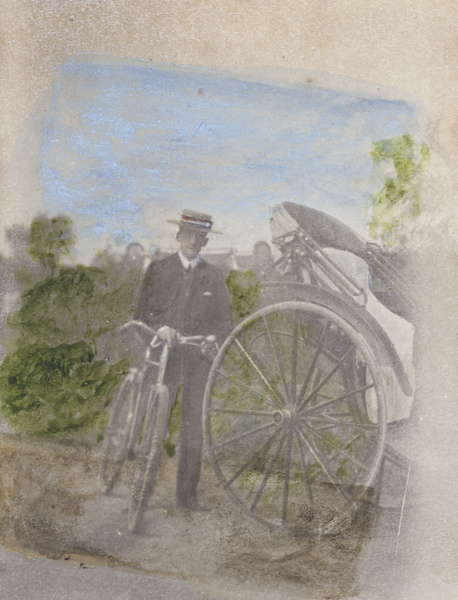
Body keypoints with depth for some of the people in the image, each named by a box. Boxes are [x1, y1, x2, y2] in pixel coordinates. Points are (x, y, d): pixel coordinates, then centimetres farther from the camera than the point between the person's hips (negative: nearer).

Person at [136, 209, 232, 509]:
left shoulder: (214, 275, 13)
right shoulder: (159, 270, 9)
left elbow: (224, 319, 14)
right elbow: (144, 310, 5)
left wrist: (213, 343, -5)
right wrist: (161, 328, -14)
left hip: (199, 358, 1)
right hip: (164, 354, -1)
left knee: (194, 424, 1)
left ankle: (188, 492, 8)